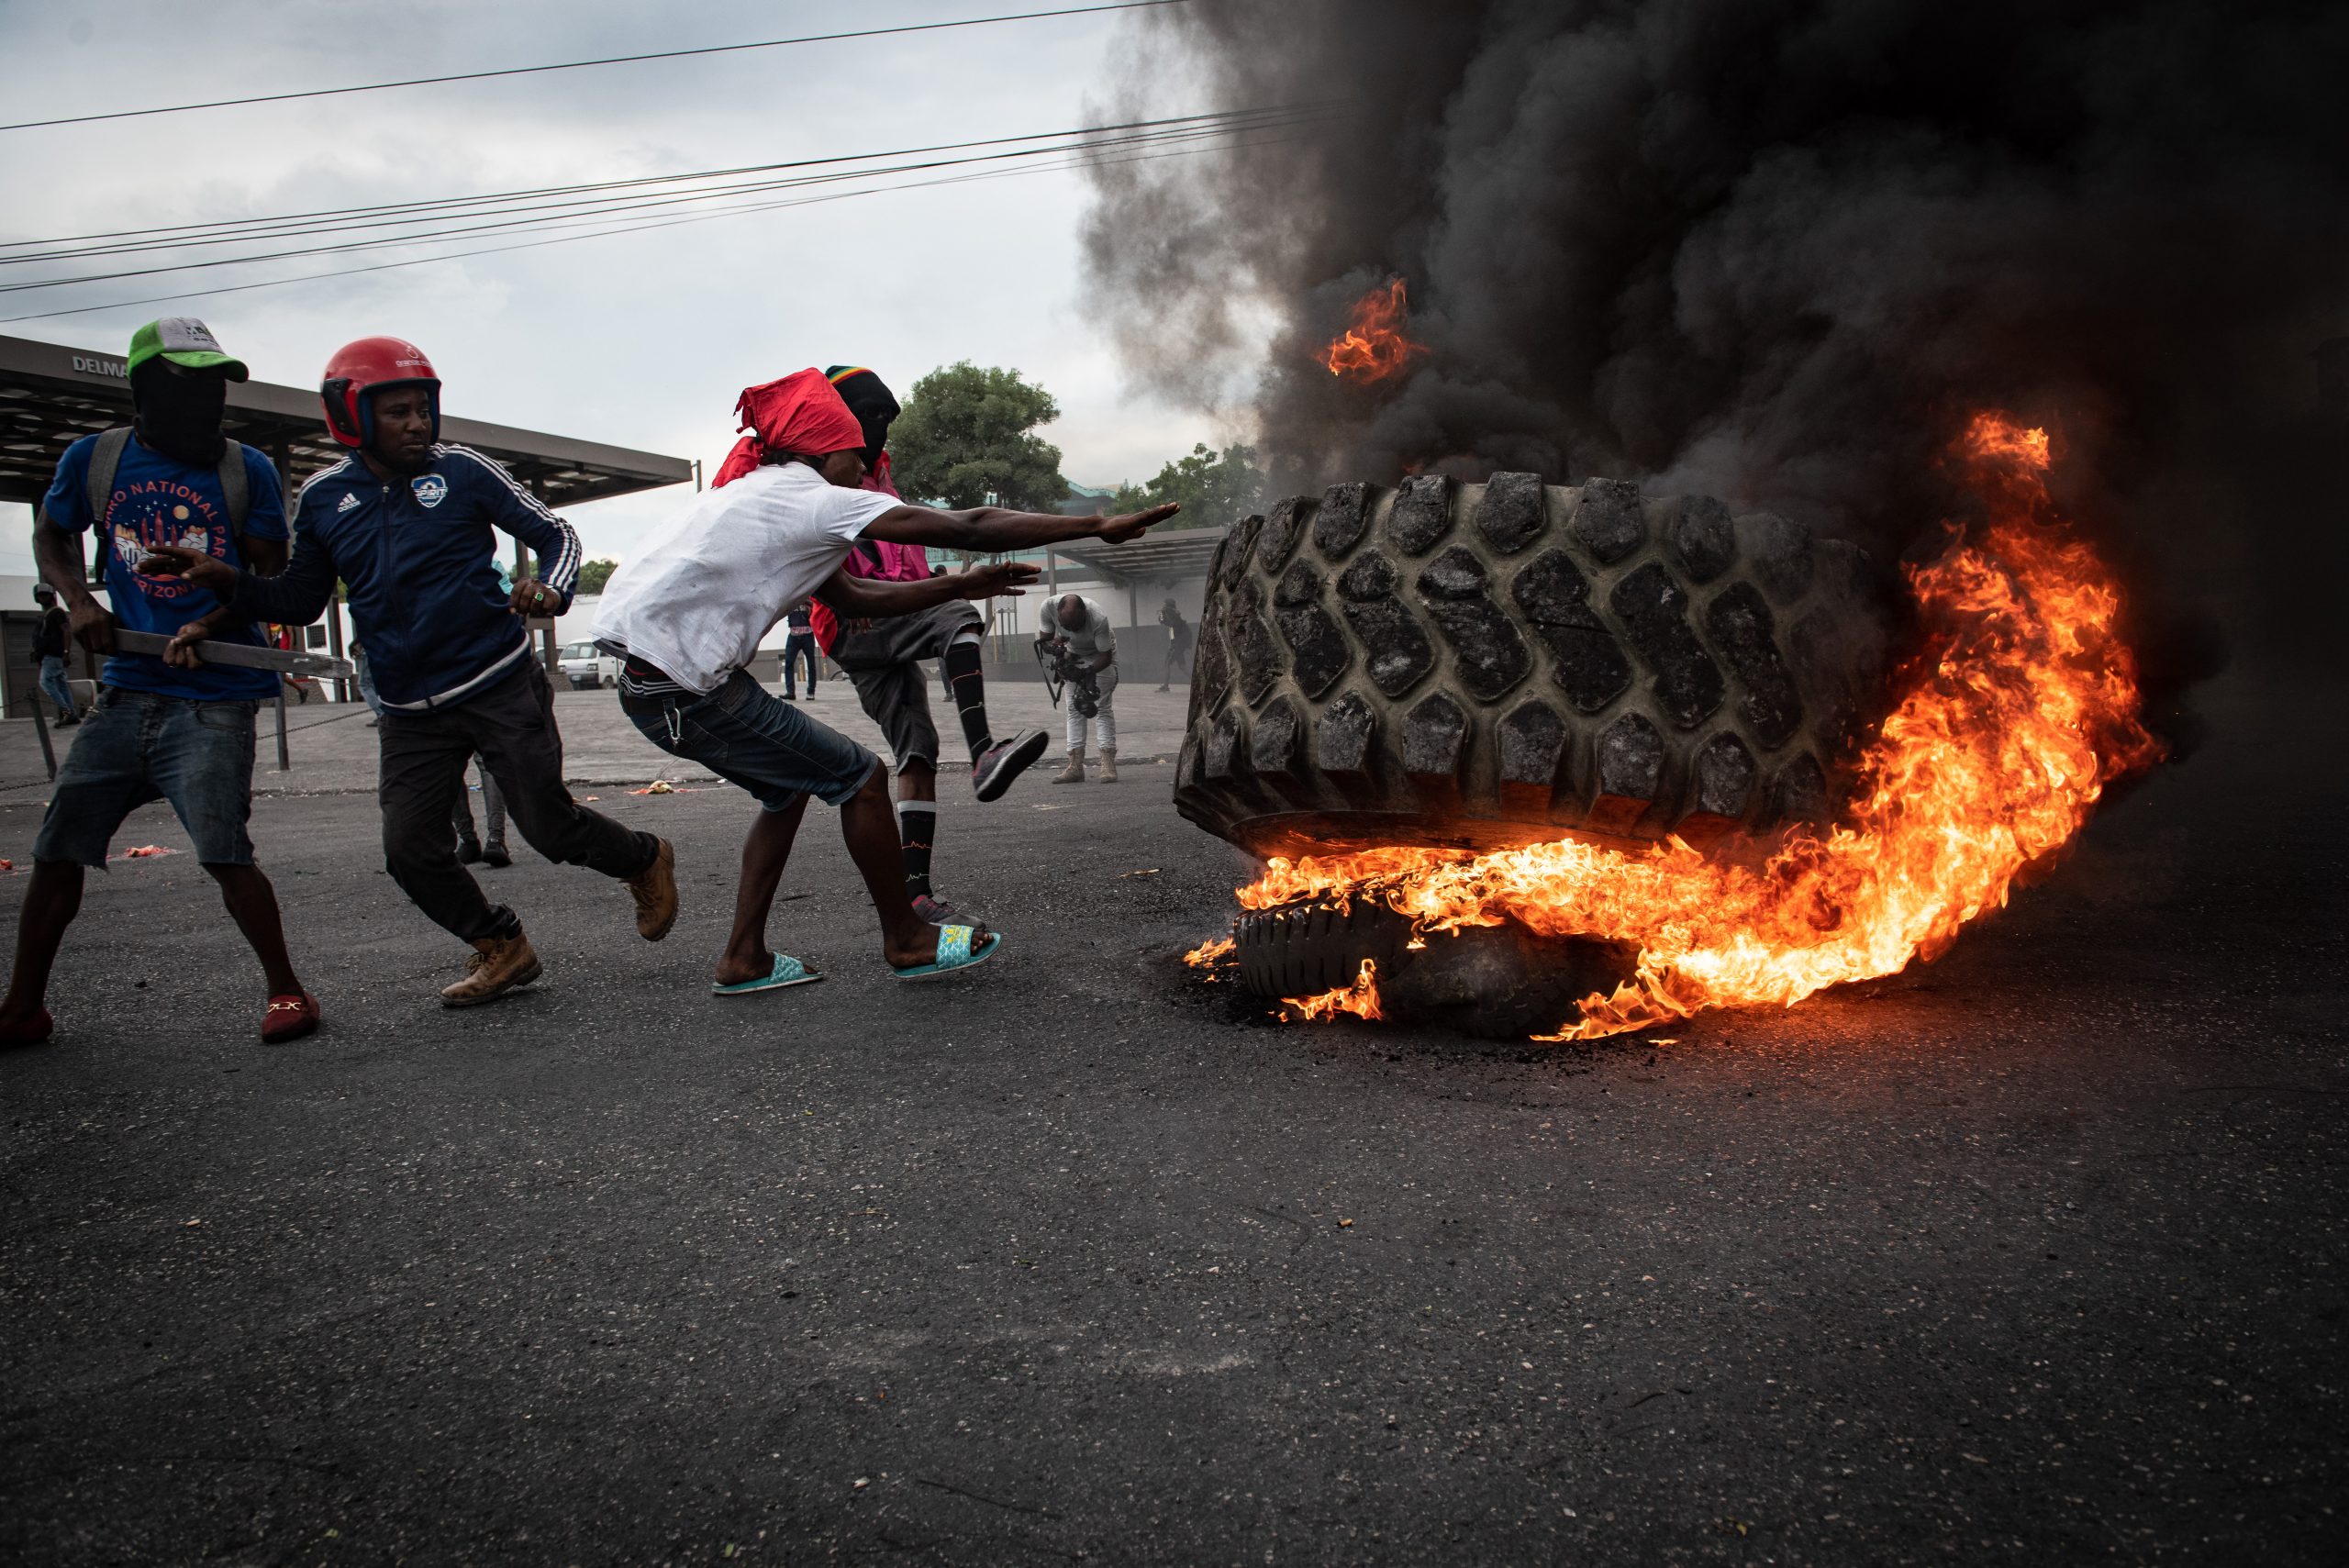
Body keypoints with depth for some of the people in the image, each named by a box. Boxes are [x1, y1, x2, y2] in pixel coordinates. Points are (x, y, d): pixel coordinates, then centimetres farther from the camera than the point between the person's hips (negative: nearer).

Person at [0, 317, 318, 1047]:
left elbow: (273, 576, 2)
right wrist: (77, 598, 2)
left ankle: (286, 990, 2)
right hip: (127, 690, 4)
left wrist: (211, 624, -15)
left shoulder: (246, 470, 0)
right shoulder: (94, 459, 6)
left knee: (223, 852, -15)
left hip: (214, 695, -4)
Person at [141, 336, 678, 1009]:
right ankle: (501, 950, 20)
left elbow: (554, 533, 1)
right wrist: (227, 581, -3)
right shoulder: (324, 498, 5)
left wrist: (549, 589, -20)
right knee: (411, 850, -1)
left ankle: (645, 860, 28)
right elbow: (300, 602, 14)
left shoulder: (460, 470, -4)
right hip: (410, 711, 4)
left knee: (549, 826, -3)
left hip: (501, 685, -4)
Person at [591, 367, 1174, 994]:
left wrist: (959, 586, 24)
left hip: (646, 680, 10)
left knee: (790, 783, 23)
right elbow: (970, 528, -11)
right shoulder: (816, 497, -8)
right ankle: (908, 941, 14)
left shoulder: (766, 499, 21)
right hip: (685, 690, -10)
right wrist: (1098, 526, -7)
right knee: (859, 776, 0)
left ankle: (744, 959, 24)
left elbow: (851, 596, 24)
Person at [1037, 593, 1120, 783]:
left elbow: (1106, 656, -29)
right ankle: (1075, 766, -5)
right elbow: (1045, 638, -15)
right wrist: (1056, 646, -36)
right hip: (1073, 654, 4)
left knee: (1102, 706, -11)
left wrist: (1090, 671, -45)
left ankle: (1108, 763, -13)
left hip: (1099, 655, -4)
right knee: (1074, 708, -2)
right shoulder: (1049, 607, -30)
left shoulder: (1099, 618, -39)